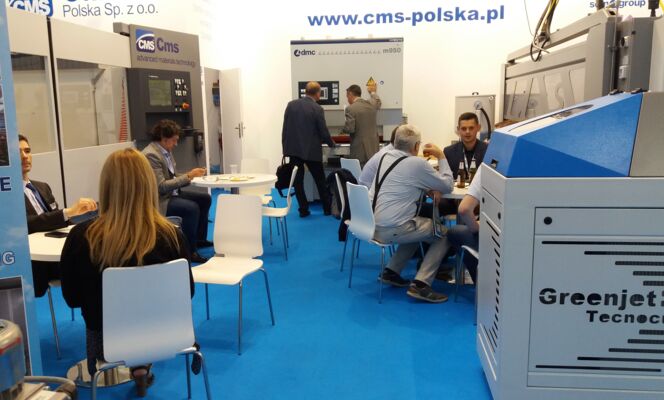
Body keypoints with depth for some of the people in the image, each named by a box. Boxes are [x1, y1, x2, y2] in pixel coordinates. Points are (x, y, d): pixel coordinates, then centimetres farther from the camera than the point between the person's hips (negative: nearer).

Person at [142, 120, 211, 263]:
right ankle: (189, 250, -18)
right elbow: (160, 186, -26)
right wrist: (188, 176, -23)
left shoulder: (166, 151, 7)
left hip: (171, 193, 10)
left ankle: (199, 239, 20)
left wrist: (190, 175, -2)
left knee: (205, 199, 10)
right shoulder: (151, 155, -21)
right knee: (191, 208, -29)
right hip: (158, 200, -10)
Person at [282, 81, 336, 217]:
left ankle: (303, 209, 9)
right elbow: (323, 132, -7)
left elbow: (285, 128, 3)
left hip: (293, 149, 3)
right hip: (311, 150, -3)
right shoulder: (317, 109, -10)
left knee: (297, 181, 8)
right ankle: (327, 208, 19)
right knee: (320, 180, 11)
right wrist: (331, 143, 13)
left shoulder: (291, 104, 1)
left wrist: (285, 147, 11)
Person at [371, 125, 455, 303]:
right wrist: (441, 156, 10)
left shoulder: (386, 156, 11)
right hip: (390, 230, -8)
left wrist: (429, 189, 10)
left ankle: (391, 271, 24)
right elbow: (448, 185, 2)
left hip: (371, 223, 8)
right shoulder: (417, 164, -11)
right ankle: (420, 285, -2)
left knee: (418, 225, 29)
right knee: (443, 234, 7)